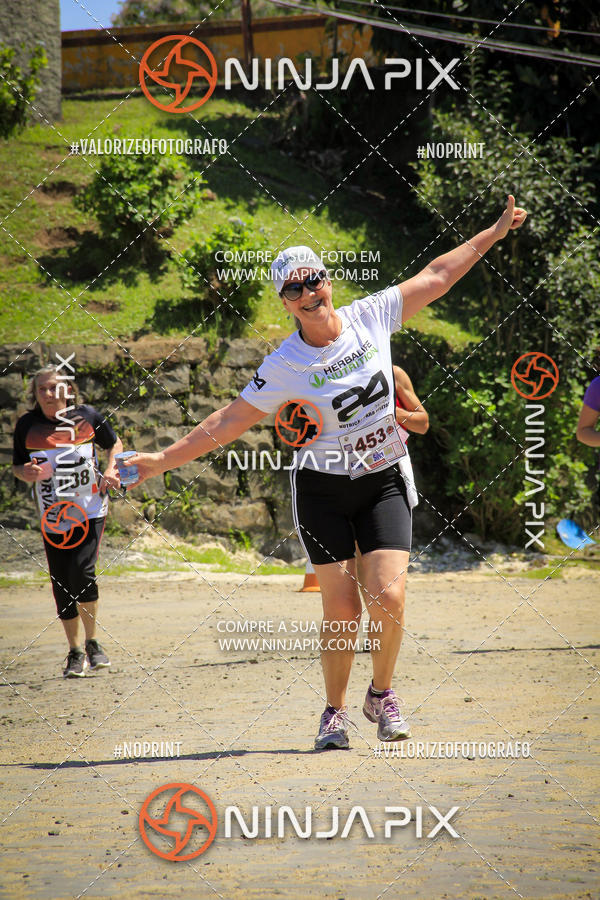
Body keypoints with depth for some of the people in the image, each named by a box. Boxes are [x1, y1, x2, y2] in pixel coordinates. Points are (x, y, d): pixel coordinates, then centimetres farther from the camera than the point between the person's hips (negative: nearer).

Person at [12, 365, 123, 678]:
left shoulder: (87, 416, -4)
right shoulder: (27, 425, -2)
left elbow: (114, 444, 12)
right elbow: (17, 466, 7)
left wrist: (110, 471, -6)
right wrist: (28, 473, -16)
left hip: (89, 512, -2)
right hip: (52, 519, 2)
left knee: (81, 571, -18)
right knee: (62, 587, 4)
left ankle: (92, 645, 1)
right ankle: (75, 654, 20)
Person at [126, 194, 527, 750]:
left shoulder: (371, 316, -4)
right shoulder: (283, 367, -11)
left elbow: (436, 276, 5)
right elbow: (227, 423, -6)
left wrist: (495, 232, 8)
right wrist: (163, 460, -10)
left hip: (384, 480, 1)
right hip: (323, 488, -1)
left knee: (388, 597, -13)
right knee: (342, 610, -5)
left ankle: (382, 694, 12)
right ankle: (335, 711, 17)